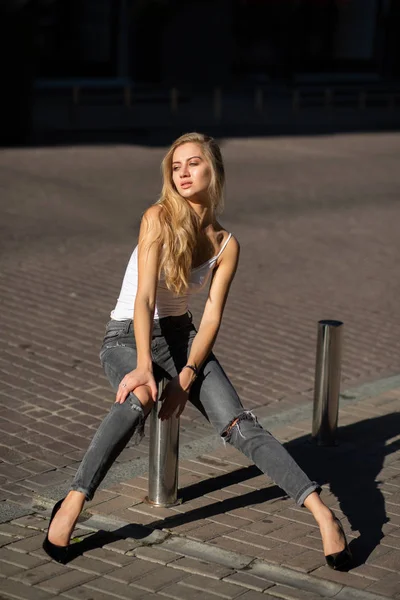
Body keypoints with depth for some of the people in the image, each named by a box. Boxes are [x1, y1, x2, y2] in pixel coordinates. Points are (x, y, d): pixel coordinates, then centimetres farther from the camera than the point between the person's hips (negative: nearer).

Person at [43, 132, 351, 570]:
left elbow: (212, 316, -6)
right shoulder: (159, 218, -12)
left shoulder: (226, 245, -1)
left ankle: (323, 515, -24)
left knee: (239, 424, -17)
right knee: (139, 399, -38)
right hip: (127, 336, -3)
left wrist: (186, 377, -19)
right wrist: (144, 366, -33)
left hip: (180, 335, 3)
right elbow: (144, 296, -21)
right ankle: (72, 504, -35)